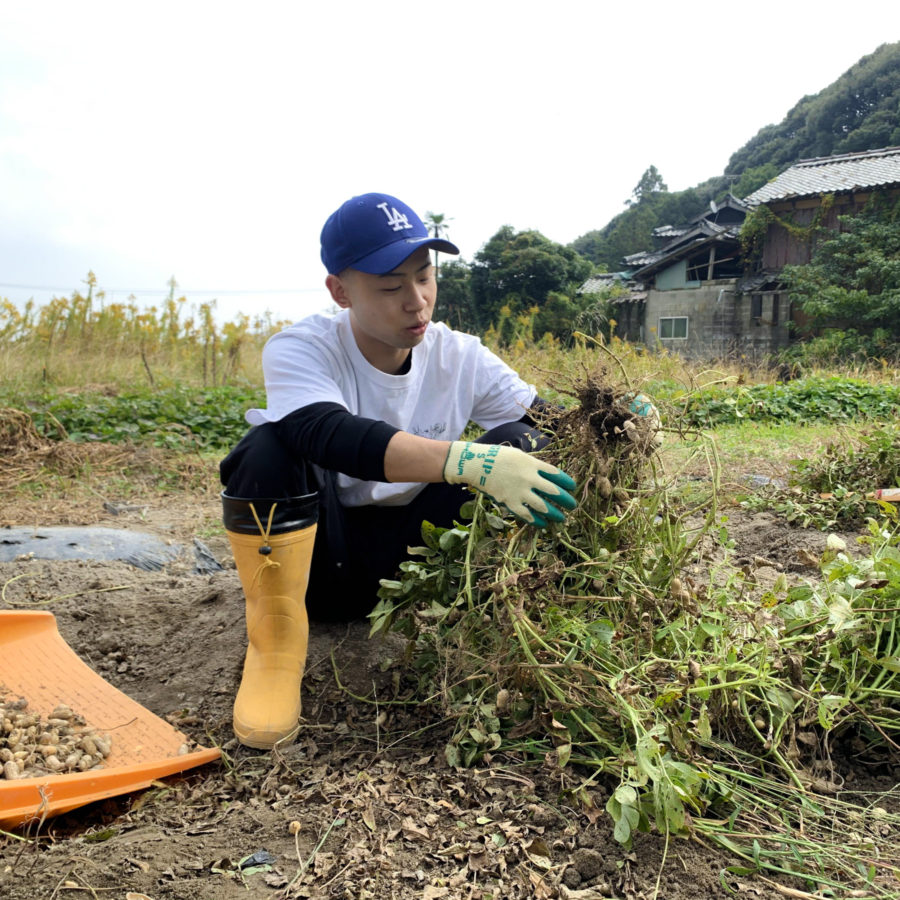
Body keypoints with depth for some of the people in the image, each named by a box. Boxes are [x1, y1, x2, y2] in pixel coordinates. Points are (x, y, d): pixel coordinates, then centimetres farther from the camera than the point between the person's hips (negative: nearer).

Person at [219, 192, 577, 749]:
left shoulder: (460, 358, -7)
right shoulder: (301, 350, -18)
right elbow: (332, 437, -39)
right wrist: (471, 460, -51)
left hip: (407, 556, 3)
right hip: (320, 561, -2)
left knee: (518, 446, -17)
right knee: (271, 447, -32)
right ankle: (276, 647, -15)